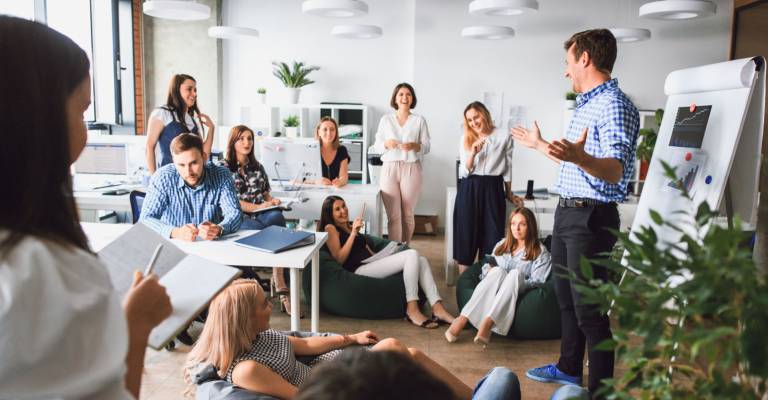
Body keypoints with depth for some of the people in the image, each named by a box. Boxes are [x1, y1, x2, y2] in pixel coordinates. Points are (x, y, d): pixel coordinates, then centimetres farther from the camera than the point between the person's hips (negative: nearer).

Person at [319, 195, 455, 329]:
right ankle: (412, 310, -25)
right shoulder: (330, 228, 5)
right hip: (358, 270, -8)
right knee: (412, 254, -23)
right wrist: (353, 233, -11)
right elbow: (339, 259, -8)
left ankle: (438, 309, -22)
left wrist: (383, 256, 6)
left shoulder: (350, 225, 28)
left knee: (421, 260, -11)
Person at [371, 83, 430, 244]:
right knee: (393, 215, -5)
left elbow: (426, 147, 5)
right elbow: (376, 147, 8)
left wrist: (414, 146, -16)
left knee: (408, 214, 5)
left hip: (411, 169, 0)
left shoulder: (419, 120, 7)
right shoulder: (386, 119, 10)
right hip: (390, 169, 0)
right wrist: (387, 144, -13)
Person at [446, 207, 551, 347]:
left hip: (518, 294, -2)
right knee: (498, 271, -32)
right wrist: (489, 271, -2)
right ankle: (462, 320, -45)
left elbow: (537, 281, 0)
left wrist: (515, 282, -16)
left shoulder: (540, 252, 10)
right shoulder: (502, 244, 24)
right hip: (490, 293, 2)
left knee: (516, 273, -34)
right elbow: (486, 268, 23)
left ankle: (487, 323, -51)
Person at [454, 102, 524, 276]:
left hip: (493, 189, -1)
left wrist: (509, 194, 13)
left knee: (491, 234, 3)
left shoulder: (504, 137, 0)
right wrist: (472, 153, -17)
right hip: (469, 190, 1)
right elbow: (464, 172, 0)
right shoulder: (465, 139, 5)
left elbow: (508, 168, 9)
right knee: (466, 234, 2)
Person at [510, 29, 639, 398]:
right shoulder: (586, 104, 15)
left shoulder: (614, 104, -16)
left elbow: (615, 172, -27)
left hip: (590, 217, -10)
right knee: (566, 296, 20)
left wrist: (579, 156, -46)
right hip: (567, 213, 10)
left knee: (589, 307, -3)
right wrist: (540, 145, 37)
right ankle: (569, 368, 36)